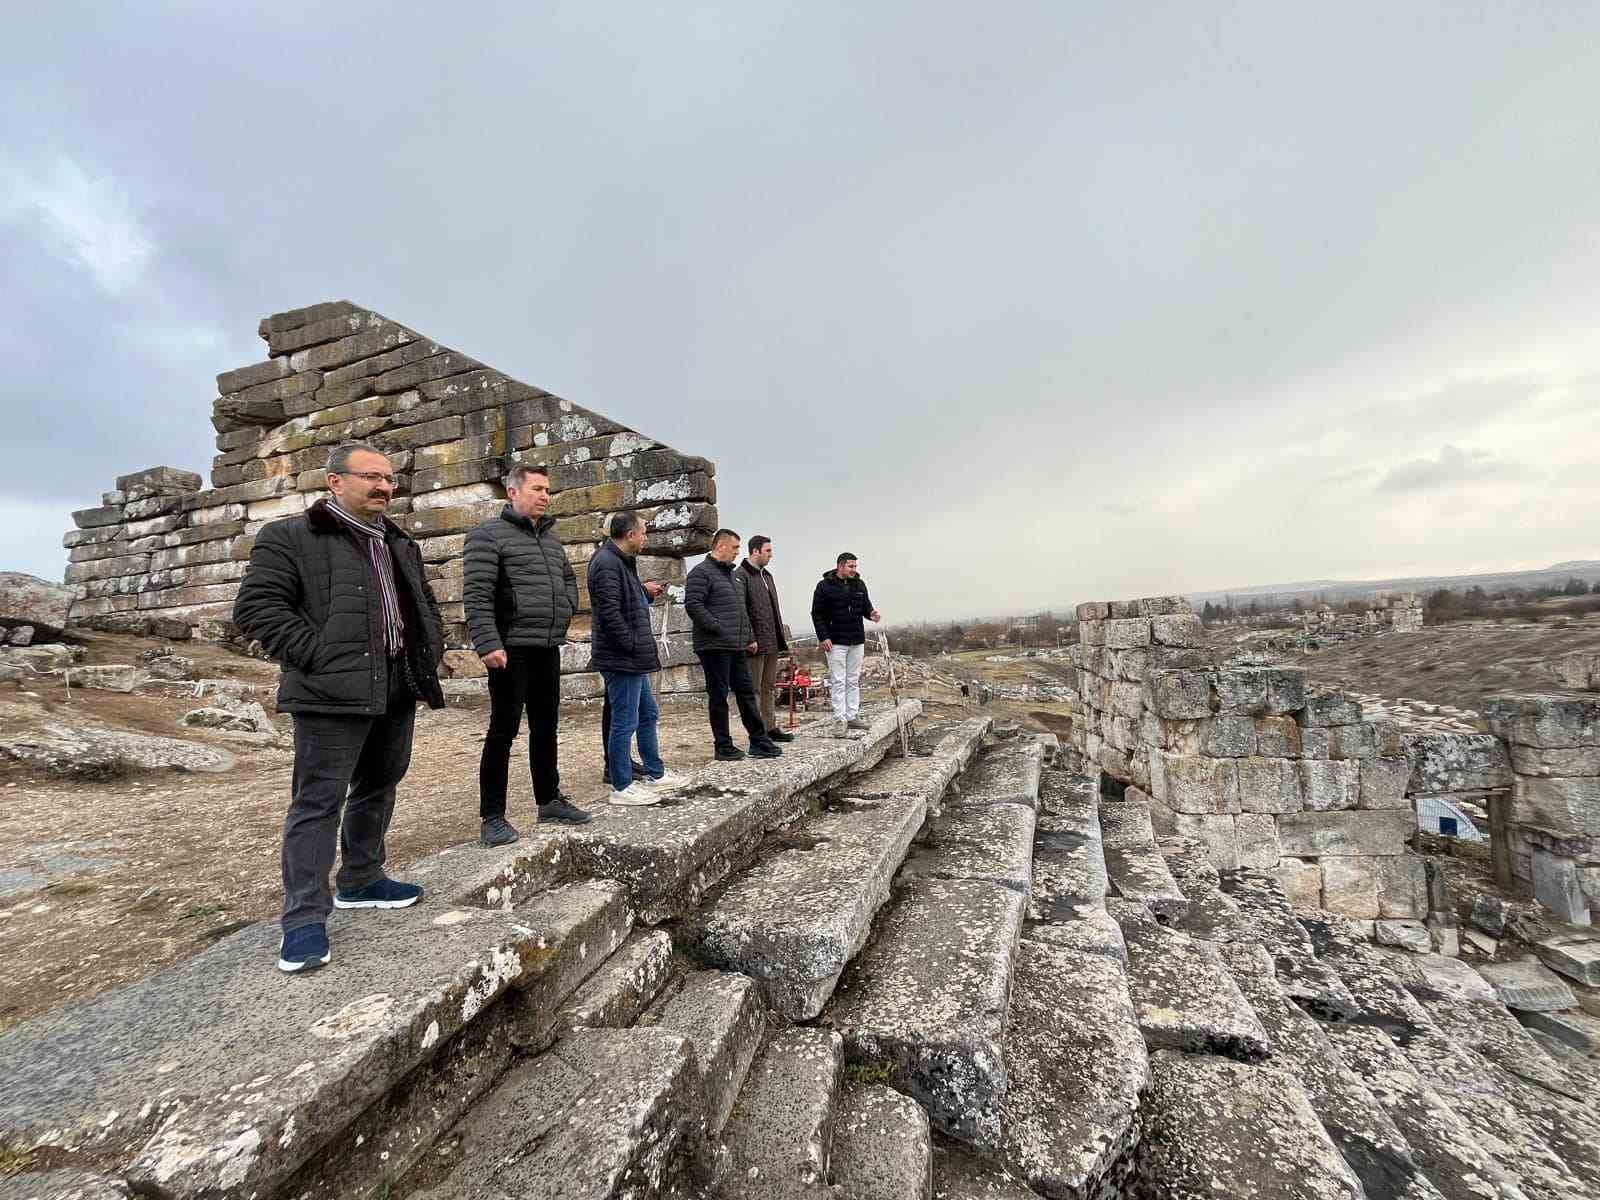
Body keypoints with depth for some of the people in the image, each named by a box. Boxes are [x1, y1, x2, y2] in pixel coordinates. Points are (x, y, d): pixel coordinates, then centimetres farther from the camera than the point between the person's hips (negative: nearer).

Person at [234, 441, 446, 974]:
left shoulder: (400, 544, 18)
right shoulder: (291, 536, -4)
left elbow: (425, 603, 26)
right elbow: (256, 605, -11)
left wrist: (430, 650, 11)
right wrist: (315, 655, -17)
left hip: (398, 689, 8)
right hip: (333, 691, -7)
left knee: (378, 788, 18)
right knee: (318, 802, -2)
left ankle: (360, 882, 35)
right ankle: (304, 918, 9)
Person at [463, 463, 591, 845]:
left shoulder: (551, 538, 16)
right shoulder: (489, 535, -6)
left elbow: (569, 579, 30)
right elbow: (477, 594, -14)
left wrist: (565, 611, 13)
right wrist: (488, 643, -22)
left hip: (548, 649, 7)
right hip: (511, 649, -7)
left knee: (546, 728, 15)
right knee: (504, 730, -1)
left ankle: (549, 799, 29)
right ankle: (492, 817, 10)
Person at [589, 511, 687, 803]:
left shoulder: (621, 562, 17)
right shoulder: (607, 563, -17)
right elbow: (609, 611, -24)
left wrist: (646, 593, 9)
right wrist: (632, 645, -19)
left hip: (632, 659, 11)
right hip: (622, 658, -11)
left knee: (648, 714, 19)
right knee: (625, 722, -1)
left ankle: (654, 774, 32)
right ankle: (622, 787, 11)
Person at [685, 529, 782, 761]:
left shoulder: (735, 575, 20)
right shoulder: (701, 573, -7)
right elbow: (693, 605, -18)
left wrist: (750, 637, 20)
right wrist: (717, 628, -18)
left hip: (737, 646, 9)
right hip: (714, 646, -8)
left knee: (746, 693, 11)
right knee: (719, 696, 1)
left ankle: (759, 742, 19)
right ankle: (723, 747, 11)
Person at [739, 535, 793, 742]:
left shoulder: (767, 575, 18)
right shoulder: (741, 576, -11)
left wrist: (780, 637, 18)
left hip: (772, 643, 9)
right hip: (755, 643, -9)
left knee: (770, 687, 15)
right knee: (754, 689, 0)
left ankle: (771, 728, 23)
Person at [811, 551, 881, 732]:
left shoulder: (859, 584, 9)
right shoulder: (825, 585, -6)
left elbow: (866, 605, 16)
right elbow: (817, 614, -6)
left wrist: (871, 613, -8)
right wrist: (823, 637, -13)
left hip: (857, 641, 5)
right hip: (835, 641, -5)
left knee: (854, 680, 10)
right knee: (838, 681, -2)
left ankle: (852, 717, 17)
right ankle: (840, 719, 3)